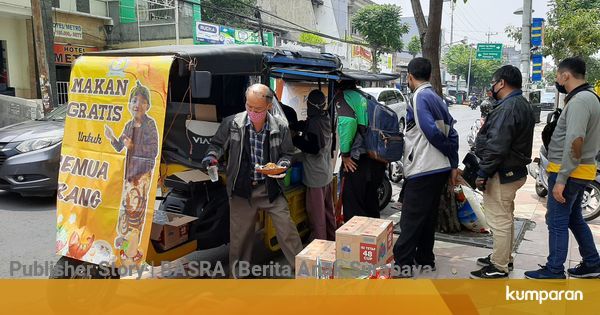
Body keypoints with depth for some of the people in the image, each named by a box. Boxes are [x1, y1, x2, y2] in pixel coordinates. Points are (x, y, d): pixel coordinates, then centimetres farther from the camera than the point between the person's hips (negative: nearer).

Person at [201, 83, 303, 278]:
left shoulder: (280, 127, -4)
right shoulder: (231, 123, -5)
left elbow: (287, 153, 8)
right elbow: (217, 144, 9)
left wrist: (282, 165, -13)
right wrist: (211, 157, -12)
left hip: (271, 189, 0)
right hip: (241, 189, 0)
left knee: (287, 230, 1)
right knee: (240, 234, 10)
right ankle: (237, 273, 30)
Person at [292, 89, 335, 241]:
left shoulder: (314, 122, -20)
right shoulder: (326, 118, 7)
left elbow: (313, 148, -24)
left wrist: (295, 139, -16)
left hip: (316, 176, -9)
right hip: (327, 172, 9)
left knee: (316, 214, 1)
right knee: (328, 210, 20)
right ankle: (331, 239, 32)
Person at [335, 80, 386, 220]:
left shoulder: (342, 97, -3)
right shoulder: (365, 97, 19)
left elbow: (348, 121, -22)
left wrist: (345, 153, -14)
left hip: (357, 159, -8)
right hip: (377, 158, 8)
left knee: (352, 204, 0)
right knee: (370, 199, 20)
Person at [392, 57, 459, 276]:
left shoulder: (420, 97, -12)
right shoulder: (437, 98, 15)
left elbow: (432, 132, -20)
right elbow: (451, 133, 12)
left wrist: (448, 151, -3)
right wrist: (454, 164, 11)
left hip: (422, 170, -9)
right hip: (439, 169, 9)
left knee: (411, 219, -4)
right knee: (428, 217, 17)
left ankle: (402, 264, 0)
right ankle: (425, 260, 27)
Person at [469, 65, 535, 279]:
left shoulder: (508, 107, -21)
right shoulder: (523, 105, 14)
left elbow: (497, 147, -26)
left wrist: (482, 173, -21)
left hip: (502, 174, -11)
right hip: (515, 170, 11)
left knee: (499, 220, -3)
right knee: (506, 218, 20)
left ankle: (499, 267, 6)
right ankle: (504, 257, 33)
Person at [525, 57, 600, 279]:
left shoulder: (579, 100, -18)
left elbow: (575, 142, -26)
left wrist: (561, 179, -25)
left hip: (569, 171, -10)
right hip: (580, 170, 10)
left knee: (557, 222, 0)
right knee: (574, 219, 20)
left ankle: (554, 271, 10)